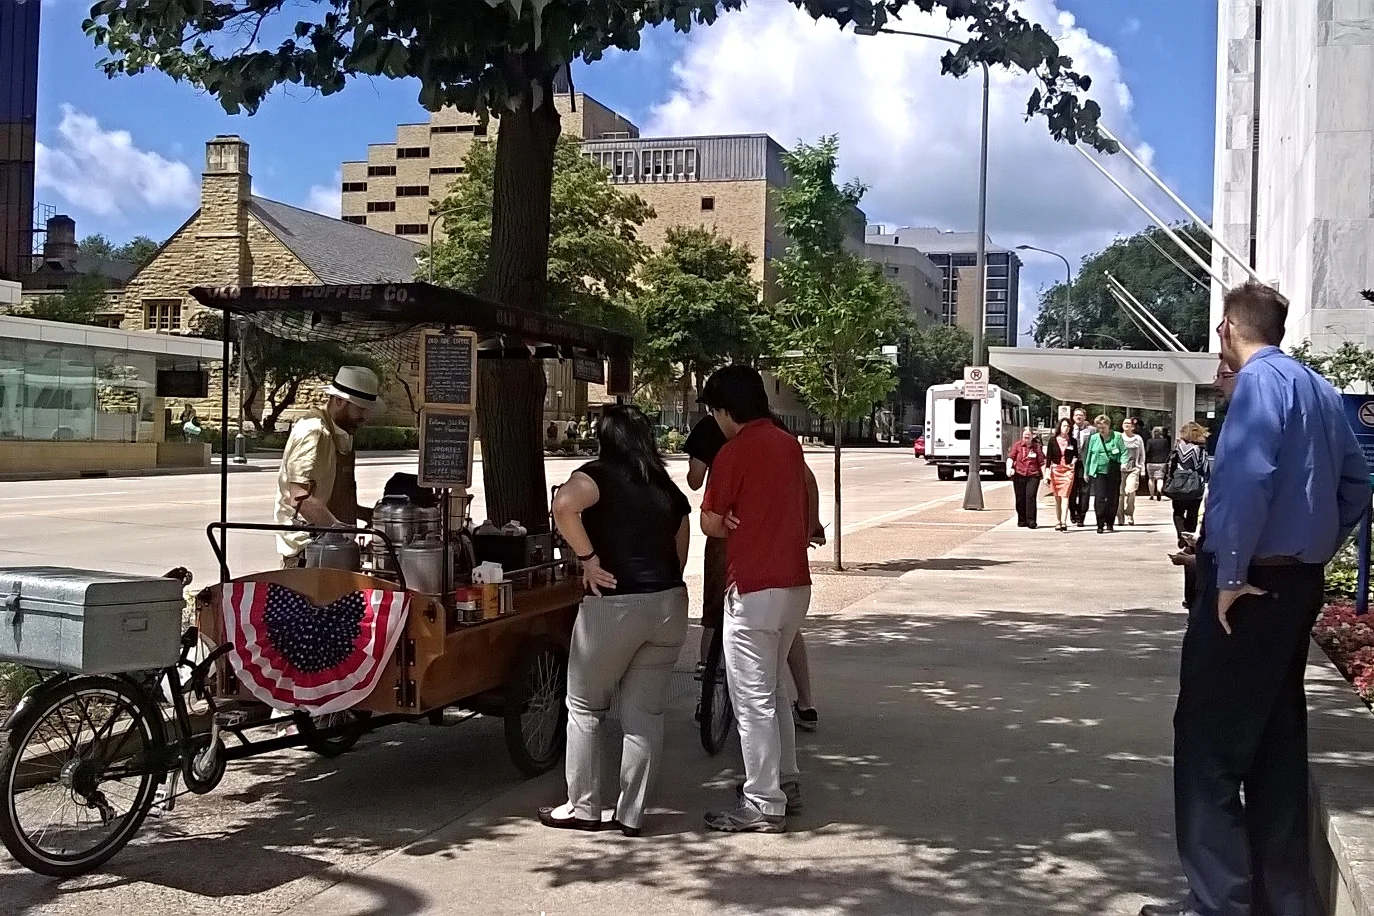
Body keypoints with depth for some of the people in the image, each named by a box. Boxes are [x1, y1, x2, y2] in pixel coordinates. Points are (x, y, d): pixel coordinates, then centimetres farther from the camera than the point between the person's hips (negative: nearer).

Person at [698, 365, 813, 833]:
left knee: (753, 699, 0)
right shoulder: (790, 444, 10)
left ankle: (763, 806, 5)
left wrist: (736, 525, 8)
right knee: (772, 689, 22)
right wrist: (755, 526, 8)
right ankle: (785, 782, 30)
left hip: (754, 589, -8)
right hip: (795, 583, 8)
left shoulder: (734, 452, -13)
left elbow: (711, 525, -9)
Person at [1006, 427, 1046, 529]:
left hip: (1033, 476, -1)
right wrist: (1009, 468, -22)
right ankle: (1021, 520, 15)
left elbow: (1042, 462, 9)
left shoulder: (1037, 447, 9)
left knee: (1030, 497, -12)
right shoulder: (1017, 445, 8)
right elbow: (1011, 457, -4)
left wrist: (1044, 476, 2)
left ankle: (1031, 521, -11)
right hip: (1019, 475, 1)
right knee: (1020, 498, 3)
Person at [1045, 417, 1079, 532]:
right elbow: (1048, 457, 3)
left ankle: (1063, 522, -20)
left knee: (1065, 496, -13)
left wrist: (1074, 460, -1)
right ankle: (1057, 522, 10)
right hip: (1055, 470, 1)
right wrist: (1048, 471, -4)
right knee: (1057, 497, 5)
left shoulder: (1073, 441, 7)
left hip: (1068, 470, -1)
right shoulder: (1053, 440, 5)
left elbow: (1076, 455, 20)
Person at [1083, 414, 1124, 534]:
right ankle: (1100, 525, -6)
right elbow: (1088, 455, 13)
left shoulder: (1117, 436, 2)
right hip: (1098, 471, 0)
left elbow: (1124, 451, 4)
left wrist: (1123, 462, -16)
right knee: (1099, 498, -9)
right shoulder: (1093, 438, 7)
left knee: (1113, 498, 6)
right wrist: (1086, 472, 15)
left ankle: (1110, 523, 20)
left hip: (1114, 472, 0)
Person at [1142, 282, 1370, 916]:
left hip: (1249, 587, -9)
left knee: (1209, 743, -1)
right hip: (1299, 582, 9)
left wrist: (1230, 574, -21)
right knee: (1278, 738, 16)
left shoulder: (1259, 381, -14)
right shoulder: (1320, 388, 12)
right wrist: (1316, 550, 20)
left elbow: (1246, 477, -28)